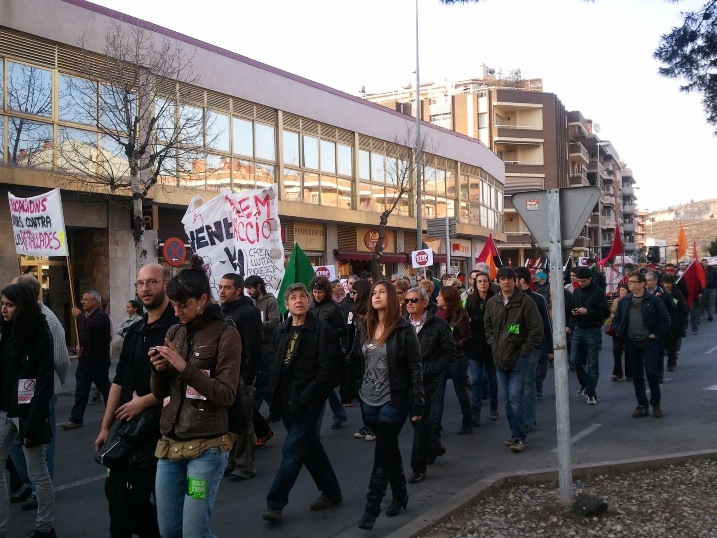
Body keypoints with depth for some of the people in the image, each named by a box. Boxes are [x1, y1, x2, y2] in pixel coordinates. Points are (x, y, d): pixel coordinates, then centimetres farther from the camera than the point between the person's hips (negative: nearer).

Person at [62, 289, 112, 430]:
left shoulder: (102, 316, -13)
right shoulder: (85, 316, 14)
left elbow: (91, 326, -34)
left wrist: (78, 316, -19)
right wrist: (78, 346, 4)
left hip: (98, 362, -7)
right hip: (84, 360, 8)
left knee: (105, 390, 7)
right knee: (80, 392, 4)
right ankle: (76, 419, 5)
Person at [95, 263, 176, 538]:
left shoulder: (177, 328, -12)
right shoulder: (133, 331, 13)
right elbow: (119, 381, 16)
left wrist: (144, 402, -18)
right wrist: (105, 426, 14)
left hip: (160, 428, -8)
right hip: (128, 428, 8)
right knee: (117, 493, 12)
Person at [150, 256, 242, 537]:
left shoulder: (225, 334, -8)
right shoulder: (174, 332, 9)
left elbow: (227, 395, -14)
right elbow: (160, 394, 12)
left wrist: (185, 368, -21)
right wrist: (159, 370, -9)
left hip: (207, 446, -6)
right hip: (170, 442, 6)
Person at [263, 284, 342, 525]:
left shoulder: (321, 330, -10)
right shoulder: (281, 331, 9)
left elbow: (327, 369, -14)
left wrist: (307, 398, -18)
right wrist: (275, 395, 8)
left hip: (308, 401, -7)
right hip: (287, 400, 7)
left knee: (292, 451, -5)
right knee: (310, 447, 16)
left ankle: (275, 503, 4)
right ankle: (331, 492, 31)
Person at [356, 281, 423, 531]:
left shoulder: (403, 329, -12)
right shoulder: (367, 328, 6)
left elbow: (415, 368, -13)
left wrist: (417, 405, -15)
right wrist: (358, 394, 12)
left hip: (393, 402, -6)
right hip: (370, 401, 6)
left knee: (382, 455, -4)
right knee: (390, 449, 18)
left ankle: (371, 508, 1)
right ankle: (400, 493, 32)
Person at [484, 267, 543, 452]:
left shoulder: (525, 301, -9)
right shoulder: (492, 303, 6)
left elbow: (536, 331, -8)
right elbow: (488, 326, 20)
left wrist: (524, 351, -10)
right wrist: (493, 344, 7)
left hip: (519, 358, -5)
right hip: (500, 358, 5)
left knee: (515, 397, -13)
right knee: (507, 398, 10)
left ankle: (518, 437, -4)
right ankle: (517, 434, 21)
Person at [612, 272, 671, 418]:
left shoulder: (653, 300, -5)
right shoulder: (624, 301, 6)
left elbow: (665, 320, -1)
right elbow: (617, 319, 15)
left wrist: (655, 333, -7)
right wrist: (621, 333, 1)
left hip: (648, 342, -4)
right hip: (631, 343, 4)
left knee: (652, 373, -7)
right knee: (637, 376, 9)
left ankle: (656, 404, 11)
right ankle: (642, 405, 18)